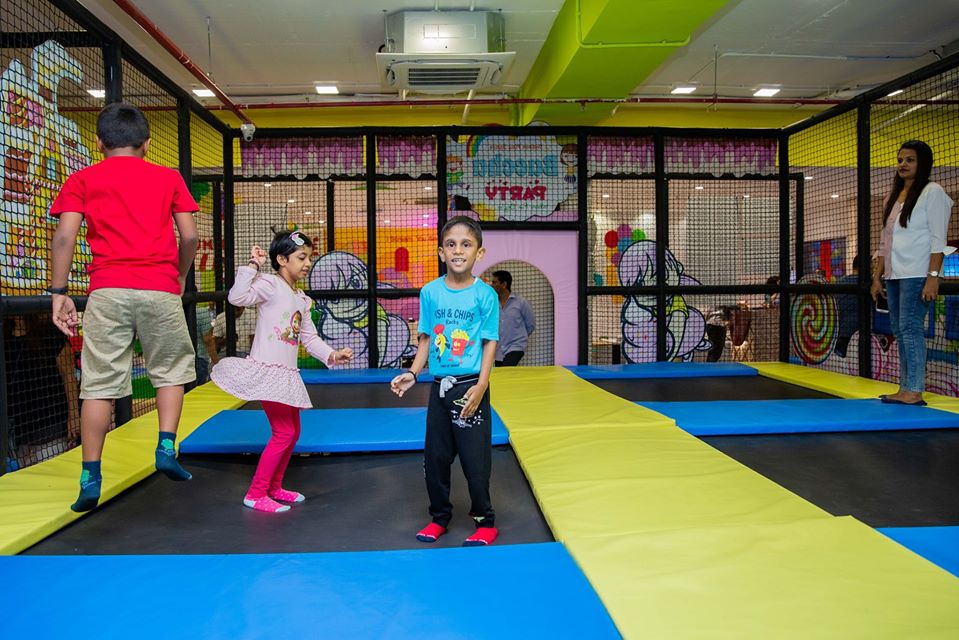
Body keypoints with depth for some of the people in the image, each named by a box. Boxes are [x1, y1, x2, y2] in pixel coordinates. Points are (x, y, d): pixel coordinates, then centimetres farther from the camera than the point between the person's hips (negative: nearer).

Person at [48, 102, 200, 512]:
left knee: (99, 384, 4)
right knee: (170, 370, 18)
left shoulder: (83, 180, 12)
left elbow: (65, 236, 0)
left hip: (107, 291, 0)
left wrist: (59, 293, 3)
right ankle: (166, 448, 6)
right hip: (160, 289, 0)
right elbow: (190, 237, 6)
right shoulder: (168, 178, 14)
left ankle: (90, 478, 6)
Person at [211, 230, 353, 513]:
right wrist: (252, 265, -22)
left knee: (293, 431, 15)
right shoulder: (270, 283, -9)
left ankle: (274, 487, 30)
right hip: (266, 370, -9)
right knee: (283, 432, -8)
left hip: (286, 374, 9)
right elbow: (237, 297, -26)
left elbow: (310, 338, 15)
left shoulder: (302, 300, 15)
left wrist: (331, 355, 1)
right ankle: (256, 493, 5)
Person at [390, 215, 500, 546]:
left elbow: (489, 343, -7)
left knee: (475, 459, 3)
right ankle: (439, 517, 31)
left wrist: (481, 387, -15)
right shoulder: (430, 292, 1)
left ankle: (485, 522, 22)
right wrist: (412, 373, -5)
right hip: (439, 386, 4)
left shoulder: (485, 294, -7)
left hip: (470, 387, -3)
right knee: (435, 457, 13)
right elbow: (426, 339, 7)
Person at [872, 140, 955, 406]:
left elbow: (938, 239, -10)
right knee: (899, 331, 5)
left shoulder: (932, 192, -2)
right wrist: (877, 277, 15)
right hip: (894, 275, 7)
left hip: (916, 274, -7)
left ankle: (914, 392, -10)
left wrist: (933, 277, -18)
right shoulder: (893, 197, 19)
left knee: (910, 328, -12)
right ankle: (905, 389, 9)